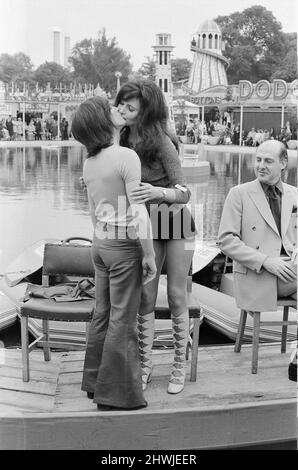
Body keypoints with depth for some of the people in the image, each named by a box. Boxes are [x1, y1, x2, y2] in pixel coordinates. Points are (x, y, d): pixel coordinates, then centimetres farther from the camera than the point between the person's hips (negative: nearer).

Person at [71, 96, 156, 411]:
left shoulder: (89, 162, 6)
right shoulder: (126, 157, -17)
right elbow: (138, 212, -18)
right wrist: (149, 254, -12)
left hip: (100, 244, 8)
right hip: (125, 246, -7)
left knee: (102, 315, 16)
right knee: (122, 320, 1)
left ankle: (94, 382, 27)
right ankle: (115, 393, 10)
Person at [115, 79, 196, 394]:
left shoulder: (162, 142, -19)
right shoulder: (125, 140, -1)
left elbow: (184, 192, -21)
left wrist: (157, 192, -40)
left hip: (175, 224, -5)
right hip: (146, 226, 5)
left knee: (177, 296, 3)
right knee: (146, 297, 4)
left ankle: (179, 367, 18)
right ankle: (144, 365, 17)